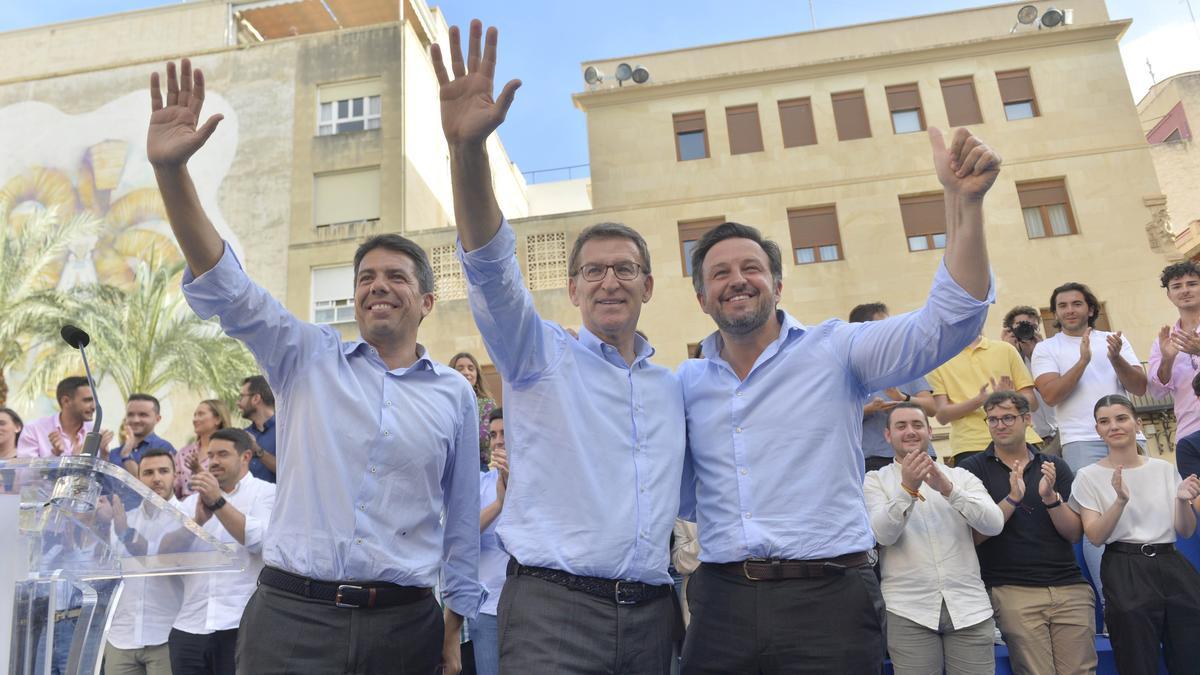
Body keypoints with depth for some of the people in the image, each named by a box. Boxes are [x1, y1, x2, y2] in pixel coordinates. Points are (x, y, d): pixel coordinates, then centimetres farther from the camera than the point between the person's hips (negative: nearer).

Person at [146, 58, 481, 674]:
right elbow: (224, 286, -7)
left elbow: (462, 519, 8)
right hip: (291, 618, 0)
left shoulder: (454, 394, 4)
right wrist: (171, 169, -19)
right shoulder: (308, 359, 5)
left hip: (405, 624, 1)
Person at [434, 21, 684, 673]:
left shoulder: (671, 389, 15)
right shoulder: (541, 357, 1)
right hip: (553, 611, -4)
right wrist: (467, 148, -30)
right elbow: (490, 267, -16)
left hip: (652, 617, 5)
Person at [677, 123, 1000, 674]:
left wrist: (964, 201, -21)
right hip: (722, 602, 3)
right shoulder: (688, 382, 10)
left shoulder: (832, 350, 2)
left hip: (827, 600, -2)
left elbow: (946, 323, -10)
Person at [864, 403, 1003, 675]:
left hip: (969, 607, 2)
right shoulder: (875, 480, 5)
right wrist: (907, 488, -24)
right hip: (908, 612, -2)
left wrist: (947, 489, -19)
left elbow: (994, 525, -5)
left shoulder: (961, 476, 11)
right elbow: (883, 533, -10)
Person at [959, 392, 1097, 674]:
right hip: (1011, 589, -3)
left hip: (1070, 587, 3)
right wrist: (1011, 499, -17)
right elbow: (973, 536, -6)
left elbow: (1074, 533, 5)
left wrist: (1050, 497, -12)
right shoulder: (973, 469, 1)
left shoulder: (1055, 466, 11)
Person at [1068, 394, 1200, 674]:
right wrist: (1120, 500, -23)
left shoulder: (1164, 468, 9)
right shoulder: (1089, 476, -1)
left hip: (1172, 565, 4)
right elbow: (1096, 536, -10)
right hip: (1125, 571, -4)